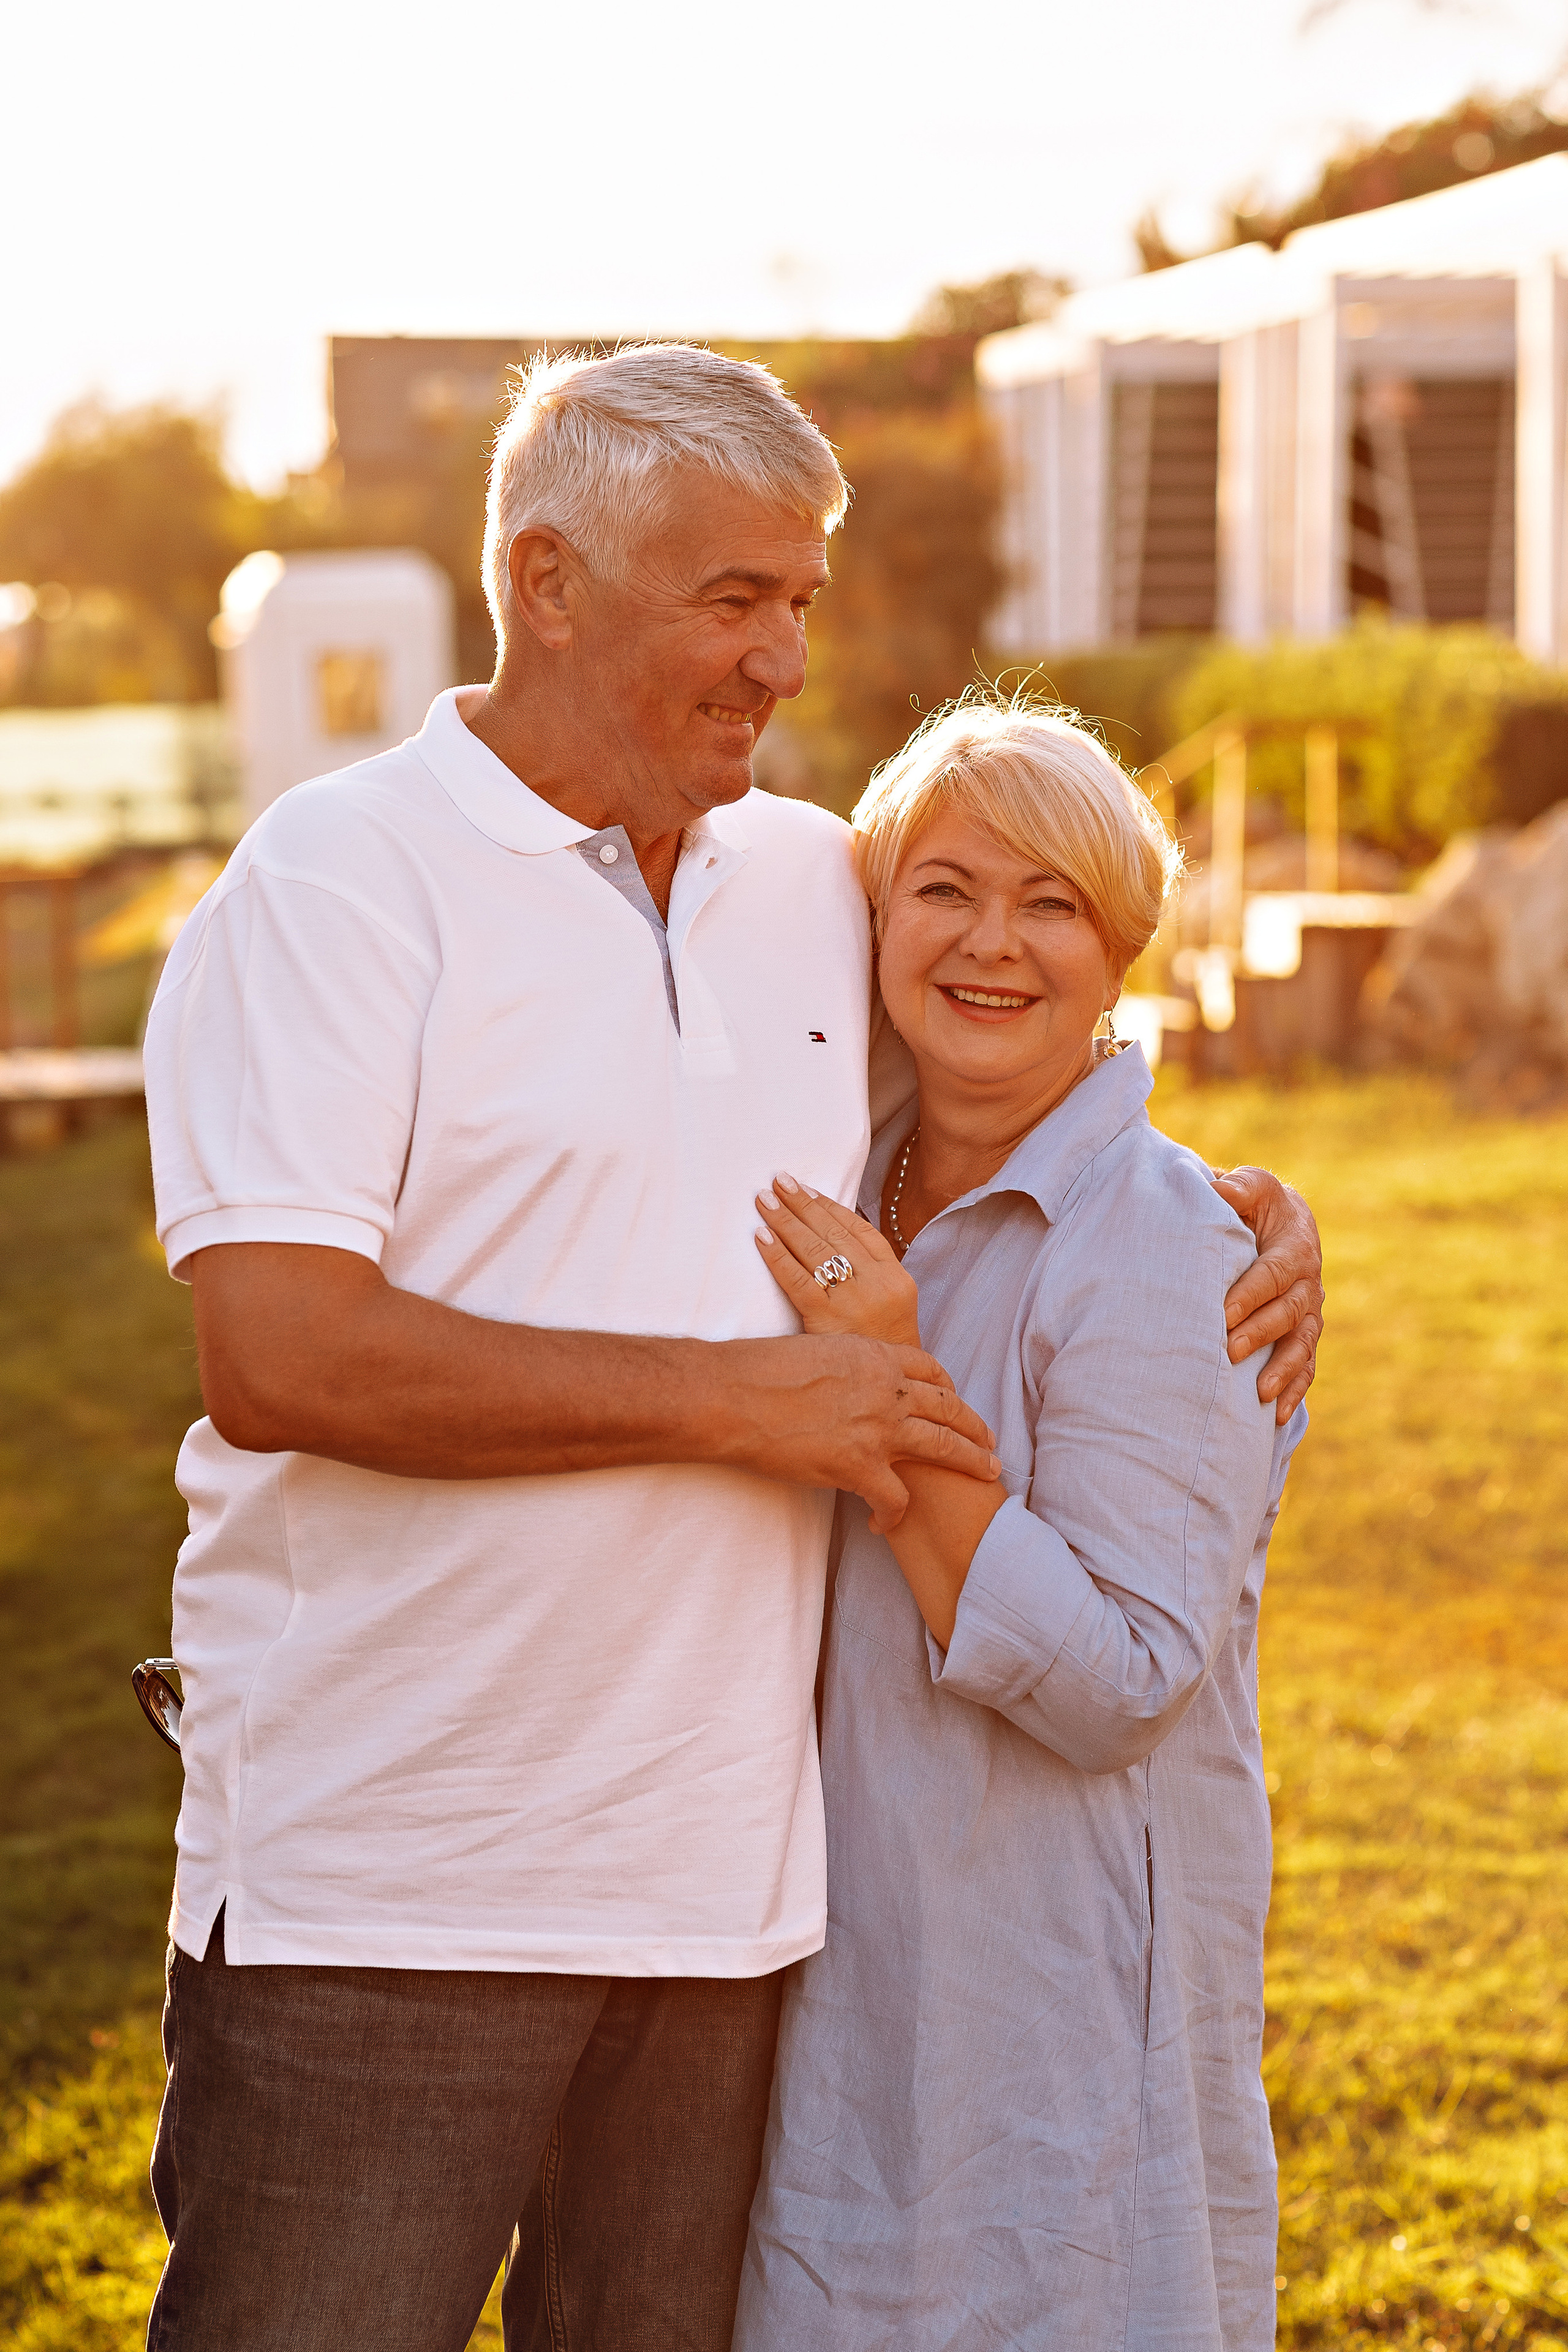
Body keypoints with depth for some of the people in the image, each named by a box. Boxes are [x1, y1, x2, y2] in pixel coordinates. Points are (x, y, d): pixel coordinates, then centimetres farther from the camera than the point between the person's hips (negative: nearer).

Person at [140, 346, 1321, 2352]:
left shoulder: (815, 885, 11)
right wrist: (738, 1400, -17)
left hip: (726, 1869, 6)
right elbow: (275, 1354, -18)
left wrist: (1238, 1208, 8)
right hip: (381, 1887, -5)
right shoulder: (339, 882, -7)